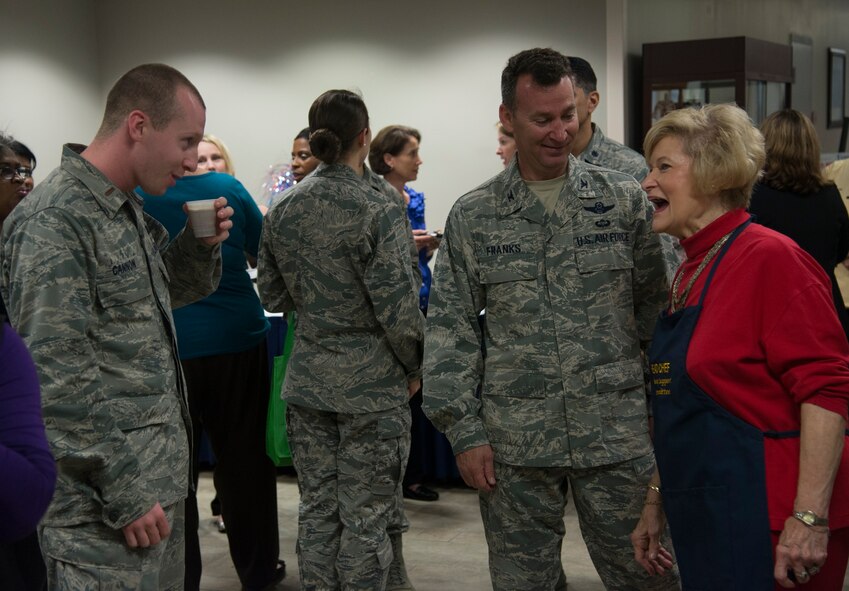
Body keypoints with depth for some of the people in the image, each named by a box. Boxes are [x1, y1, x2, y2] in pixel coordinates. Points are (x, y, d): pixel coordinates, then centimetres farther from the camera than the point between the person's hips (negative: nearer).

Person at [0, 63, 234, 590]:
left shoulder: (130, 210, 10)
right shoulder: (52, 221, -18)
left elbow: (175, 293, 26)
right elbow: (57, 380, -22)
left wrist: (202, 244, 5)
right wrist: (125, 495, -20)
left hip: (160, 481, 9)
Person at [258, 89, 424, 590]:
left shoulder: (282, 211, 3)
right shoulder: (379, 210, -14)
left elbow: (273, 296, 12)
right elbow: (399, 310, -16)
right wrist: (414, 369, 0)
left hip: (308, 381, 6)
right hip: (371, 383, -5)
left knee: (317, 509, 14)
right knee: (366, 519, 3)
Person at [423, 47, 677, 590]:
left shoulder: (625, 199, 2)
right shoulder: (472, 218, 3)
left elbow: (656, 307, 7)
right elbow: (451, 330, 3)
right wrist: (464, 430, -3)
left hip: (618, 434, 0)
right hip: (514, 441, 1)